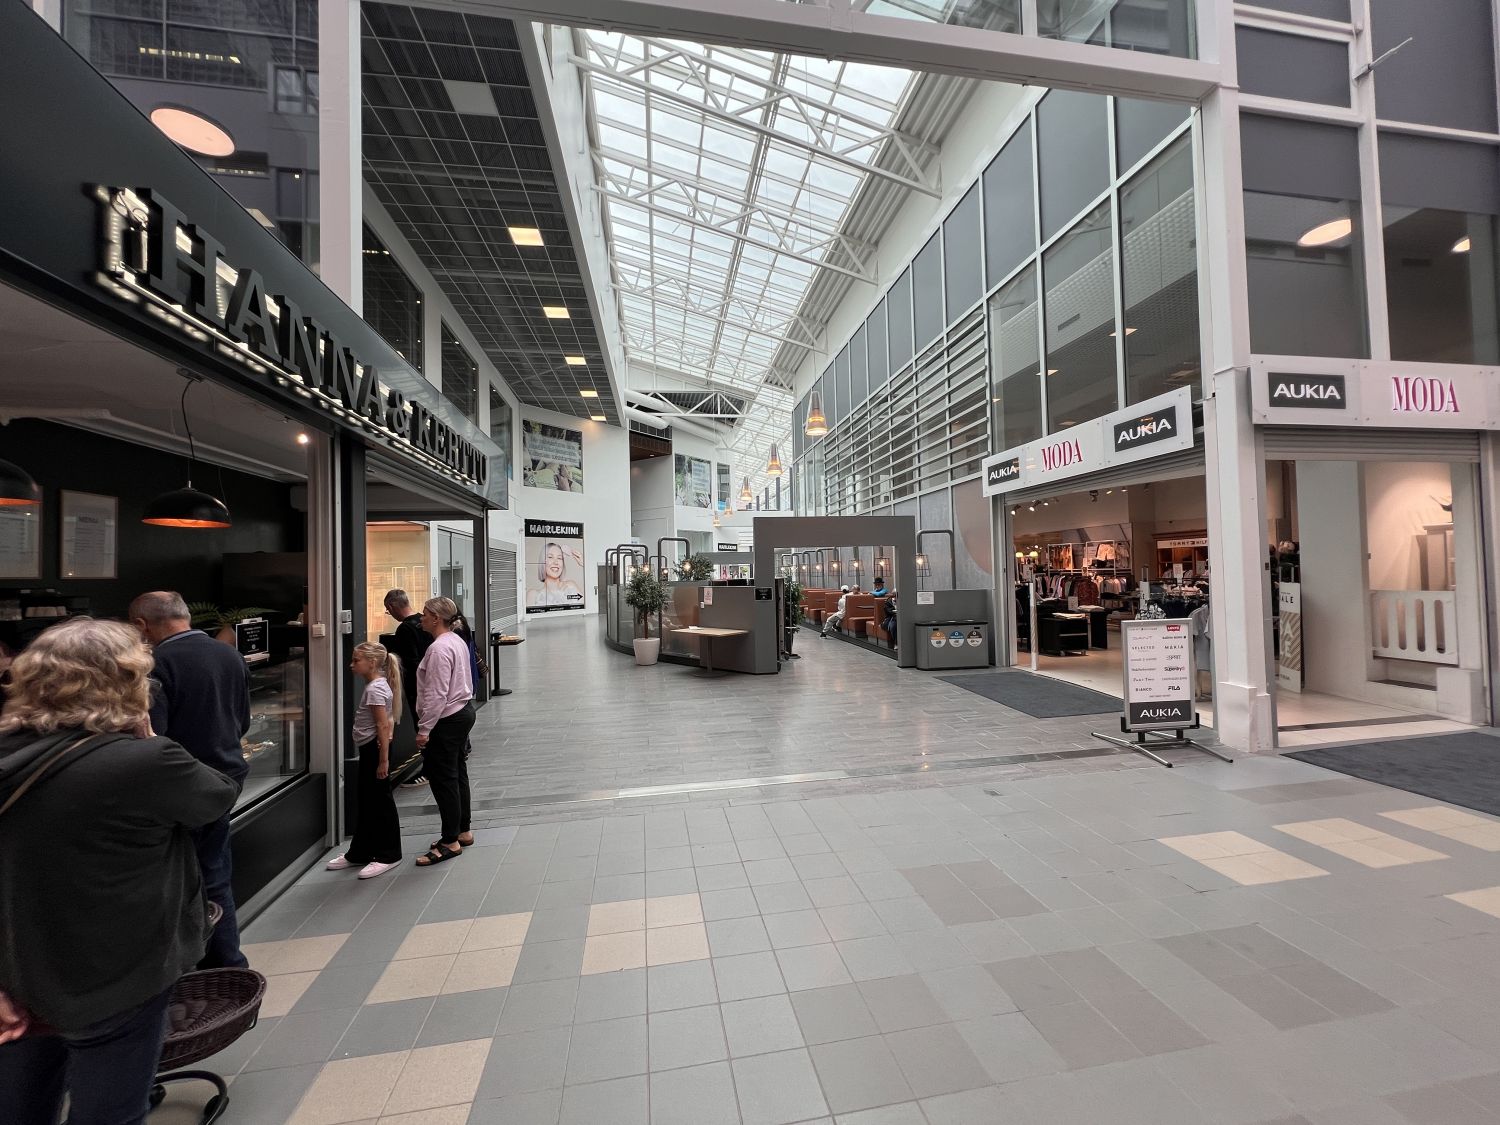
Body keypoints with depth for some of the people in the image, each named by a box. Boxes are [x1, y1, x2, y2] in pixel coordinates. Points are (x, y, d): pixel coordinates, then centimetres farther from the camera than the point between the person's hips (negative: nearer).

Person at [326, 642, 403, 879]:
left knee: (380, 801, 0)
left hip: (374, 749, -10)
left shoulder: (375, 688, -19)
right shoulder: (377, 684, 11)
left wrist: (384, 760, -23)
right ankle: (359, 853, 31)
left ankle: (388, 855, 11)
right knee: (365, 801, 18)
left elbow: (383, 725, -23)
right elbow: (385, 724, 17)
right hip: (369, 749, 10)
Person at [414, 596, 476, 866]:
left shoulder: (439, 648, -20)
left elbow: (436, 694, -23)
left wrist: (424, 729, -19)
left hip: (447, 720, -10)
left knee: (443, 779, -2)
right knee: (457, 773, 17)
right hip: (463, 711, 10)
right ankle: (463, 831, 27)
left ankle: (450, 842, 6)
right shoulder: (457, 641, 11)